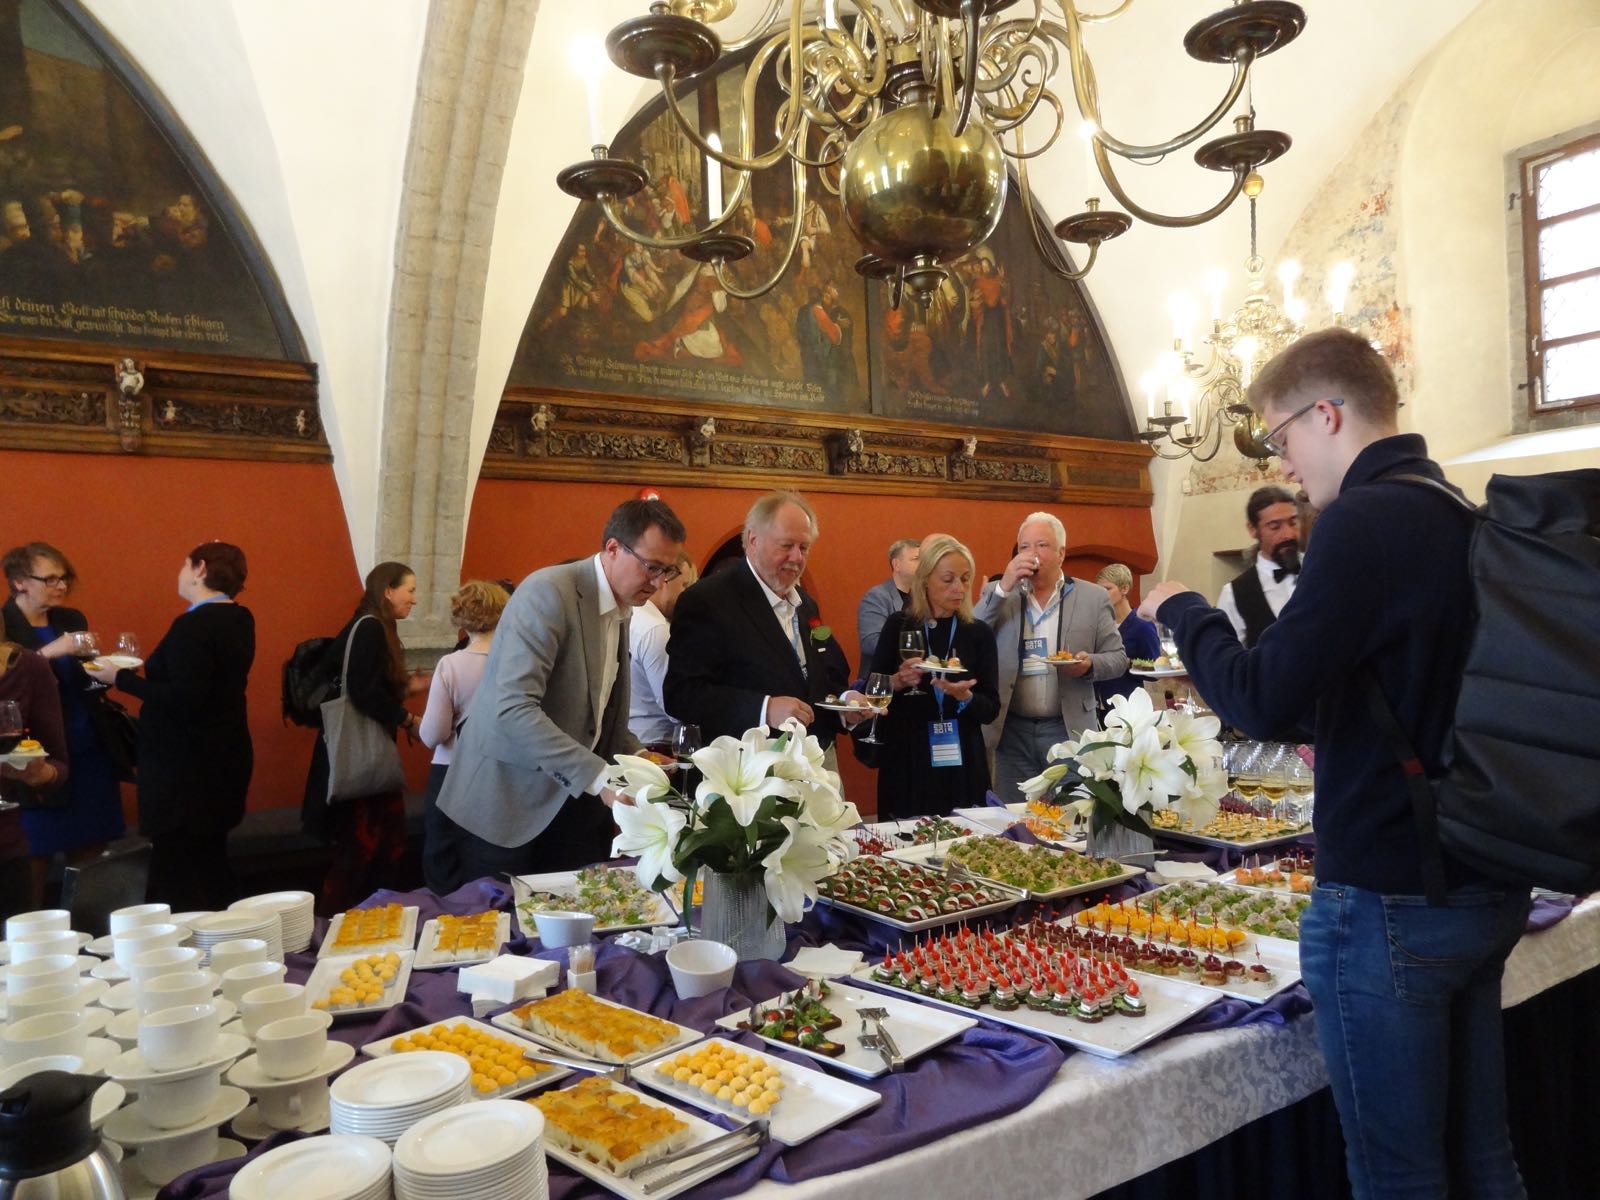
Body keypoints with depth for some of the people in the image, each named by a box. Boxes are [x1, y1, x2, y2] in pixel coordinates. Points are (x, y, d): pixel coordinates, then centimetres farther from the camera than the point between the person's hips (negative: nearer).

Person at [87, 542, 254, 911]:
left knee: (174, 879, -6)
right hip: (222, 756, 10)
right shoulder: (239, 620, 8)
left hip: (186, 765, -10)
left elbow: (186, 699, -26)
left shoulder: (193, 626, -19)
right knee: (210, 862, 18)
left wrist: (122, 679, -18)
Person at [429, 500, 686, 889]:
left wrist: (633, 755, 3)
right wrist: (598, 776, -32)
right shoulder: (549, 593, -17)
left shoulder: (621, 610, 9)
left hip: (570, 806, 7)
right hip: (503, 808, -7)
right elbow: (512, 709, -28)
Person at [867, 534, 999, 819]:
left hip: (962, 765, 1)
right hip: (906, 761, -1)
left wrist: (965, 697, -19)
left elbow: (991, 709, 0)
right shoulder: (898, 626, 0)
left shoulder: (979, 633, 2)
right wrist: (898, 683, -14)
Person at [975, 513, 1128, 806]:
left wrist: (1090, 664, -16)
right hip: (1012, 731, 1)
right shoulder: (998, 593, 6)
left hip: (1069, 730, -1)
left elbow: (1118, 658, 6)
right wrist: (1003, 589, -14)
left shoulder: (1093, 597, 3)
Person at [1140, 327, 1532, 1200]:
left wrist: (1183, 611, -6)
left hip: (1389, 900, -9)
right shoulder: (1464, 516, 8)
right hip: (1486, 887, 9)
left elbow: (1262, 700, -22)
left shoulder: (1368, 518, -19)